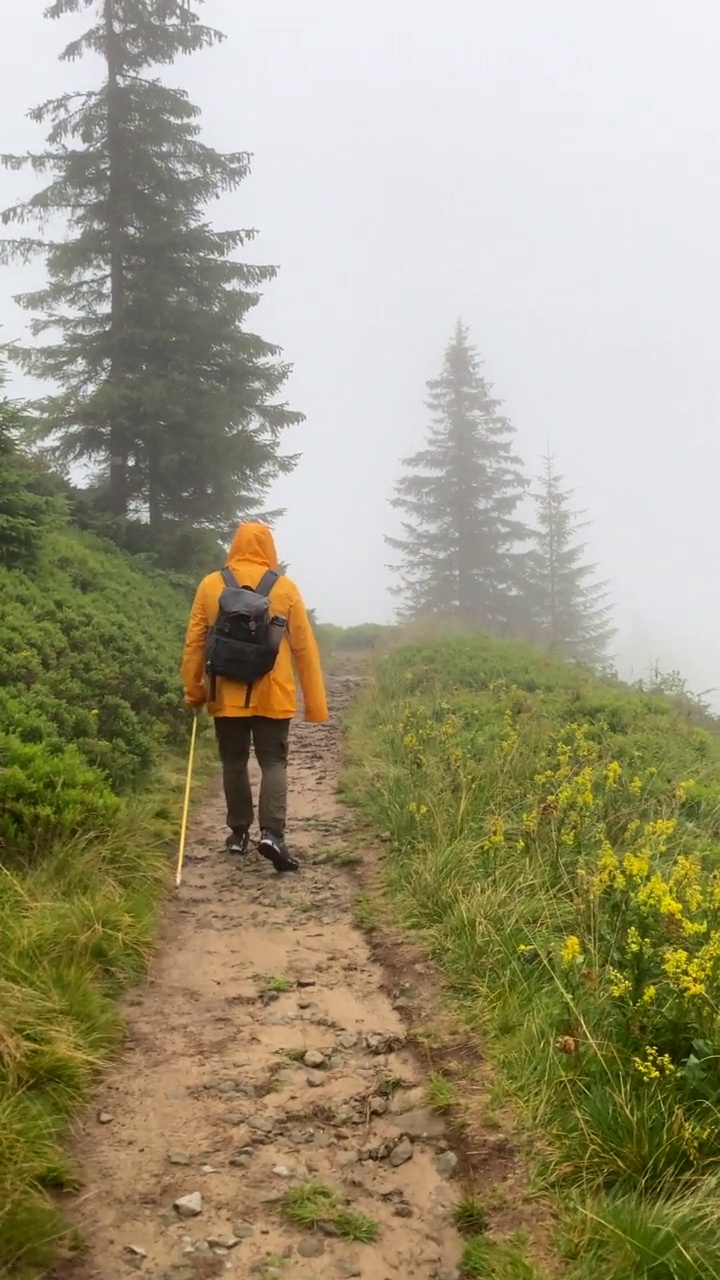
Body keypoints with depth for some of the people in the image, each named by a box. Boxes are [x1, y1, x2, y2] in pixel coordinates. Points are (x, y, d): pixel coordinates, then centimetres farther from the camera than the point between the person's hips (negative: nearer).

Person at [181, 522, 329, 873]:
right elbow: (305, 646, 1)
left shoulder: (211, 585, 1)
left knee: (234, 762, 14)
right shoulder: (284, 588, -1)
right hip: (272, 695, -1)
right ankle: (272, 833, -14)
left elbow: (194, 643, 4)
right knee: (273, 762, 3)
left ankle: (239, 832, 19)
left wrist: (193, 691, 14)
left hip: (226, 695, 1)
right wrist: (315, 703, 6)